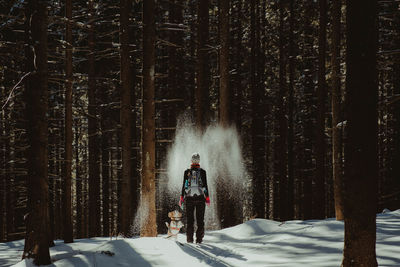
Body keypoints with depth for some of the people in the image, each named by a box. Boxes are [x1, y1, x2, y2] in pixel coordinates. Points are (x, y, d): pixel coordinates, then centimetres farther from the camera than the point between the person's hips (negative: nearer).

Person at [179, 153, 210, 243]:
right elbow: (205, 185, -2)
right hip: (200, 197, -1)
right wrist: (207, 198, 4)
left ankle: (189, 238, 3)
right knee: (200, 219, 4)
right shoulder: (202, 172, -2)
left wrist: (181, 198, 8)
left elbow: (184, 186, 2)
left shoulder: (187, 172, 0)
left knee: (190, 219, 6)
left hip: (189, 198, 1)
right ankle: (199, 238, -1)